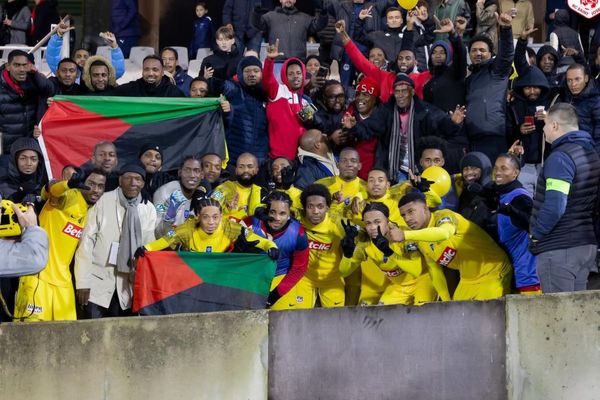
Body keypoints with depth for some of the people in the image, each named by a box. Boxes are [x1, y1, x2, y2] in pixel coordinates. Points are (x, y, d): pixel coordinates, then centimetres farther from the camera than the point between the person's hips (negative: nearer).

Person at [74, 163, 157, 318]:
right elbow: (87, 240, -7)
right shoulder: (103, 202, -7)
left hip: (127, 284, 3)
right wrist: (82, 281, -10)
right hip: (98, 281, -3)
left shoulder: (149, 209, 3)